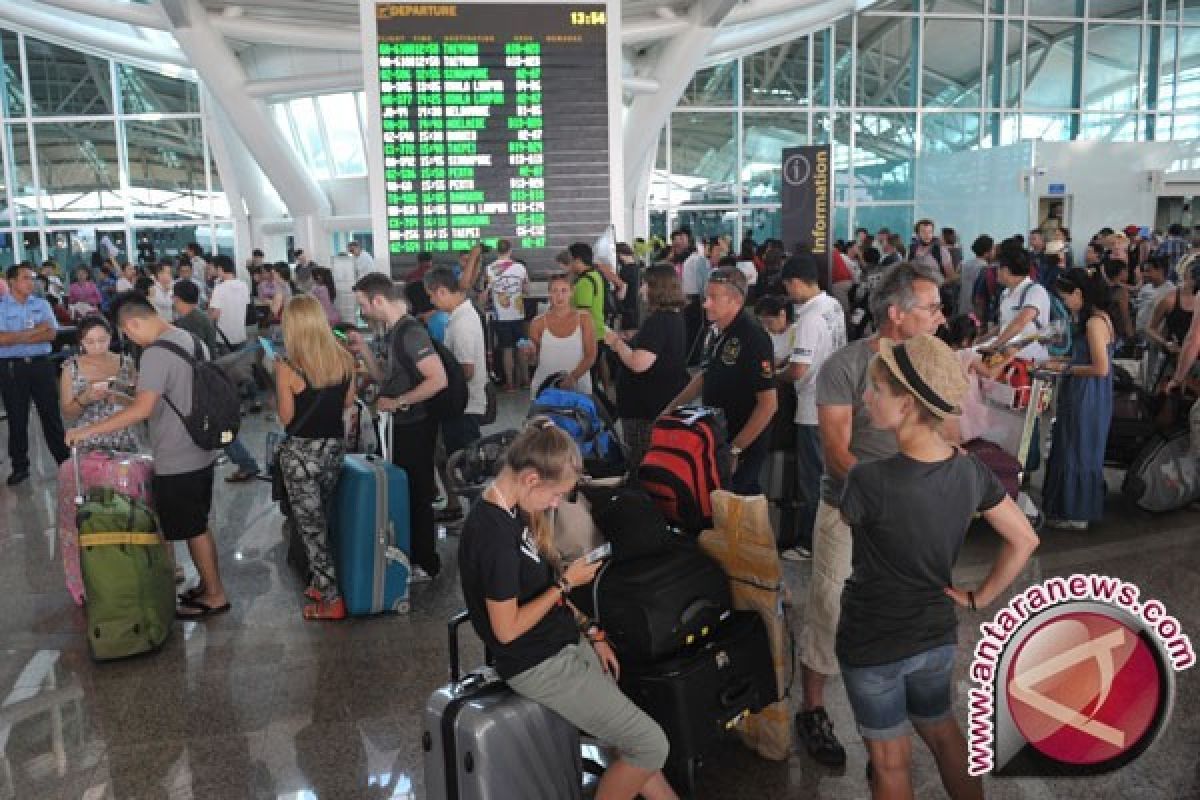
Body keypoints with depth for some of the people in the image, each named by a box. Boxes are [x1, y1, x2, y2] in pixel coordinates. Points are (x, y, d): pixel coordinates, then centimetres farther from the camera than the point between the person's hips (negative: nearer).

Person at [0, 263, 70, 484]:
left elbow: (51, 333, -5)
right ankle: (20, 466, 17)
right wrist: (35, 331, -11)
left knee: (51, 414, 6)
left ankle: (64, 460, 12)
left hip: (41, 364, 2)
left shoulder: (41, 304, 7)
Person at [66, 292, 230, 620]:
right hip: (200, 454, 9)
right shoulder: (193, 340, 7)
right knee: (198, 527, 19)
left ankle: (215, 595, 16)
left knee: (192, 530, 5)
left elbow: (142, 409, -28)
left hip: (176, 462, -9)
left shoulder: (156, 353, -21)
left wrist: (89, 430, -23)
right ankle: (208, 585, 30)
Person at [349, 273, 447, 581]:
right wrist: (363, 349, 2)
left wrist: (398, 403, -21)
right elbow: (385, 377, 14)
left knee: (418, 494, 2)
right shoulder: (395, 331, 7)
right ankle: (412, 552, 37)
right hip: (403, 425, 10)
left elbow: (438, 379, -29)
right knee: (405, 490, 21)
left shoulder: (411, 332, -22)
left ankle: (426, 564, 16)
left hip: (416, 426, -10)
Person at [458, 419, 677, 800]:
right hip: (540, 665, -9)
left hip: (566, 644, 9)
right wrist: (566, 583, -14)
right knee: (651, 746, -4)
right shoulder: (493, 533, -26)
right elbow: (507, 629, -22)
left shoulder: (513, 512, 3)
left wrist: (591, 634, 7)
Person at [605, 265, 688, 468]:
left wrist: (617, 342, -12)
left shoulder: (658, 321, -21)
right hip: (667, 403, 10)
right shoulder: (674, 317, 10)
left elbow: (639, 364, -28)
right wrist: (624, 341, 14)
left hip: (649, 408, -10)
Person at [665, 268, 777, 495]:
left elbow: (768, 404, -22)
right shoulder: (721, 334, 8)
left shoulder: (752, 338, -20)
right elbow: (704, 377, 22)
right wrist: (671, 409, 17)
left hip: (742, 450, -8)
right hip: (718, 442, 8)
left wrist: (735, 450, -21)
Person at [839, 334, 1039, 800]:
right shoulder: (970, 471, -11)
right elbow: (1024, 540, 1)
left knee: (890, 762, 16)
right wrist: (978, 599, 6)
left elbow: (846, 520, -9)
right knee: (943, 734, 29)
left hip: (874, 643, -5)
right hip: (938, 636, 5)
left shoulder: (869, 479, -30)